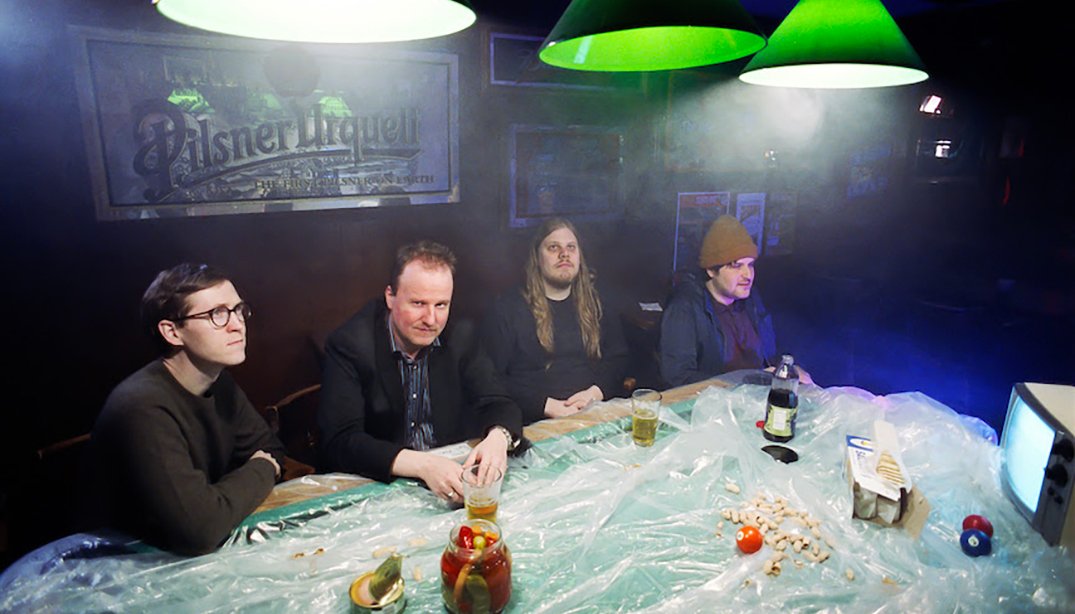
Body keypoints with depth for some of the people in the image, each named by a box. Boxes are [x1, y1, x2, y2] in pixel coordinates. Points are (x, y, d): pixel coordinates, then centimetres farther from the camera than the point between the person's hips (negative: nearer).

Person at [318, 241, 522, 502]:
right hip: (378, 486, -3)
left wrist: (498, 439, -29)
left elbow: (497, 403, -4)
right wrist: (422, 464, -36)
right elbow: (340, 442, -21)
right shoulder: (348, 345, -14)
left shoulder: (461, 336, -4)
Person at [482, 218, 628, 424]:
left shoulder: (595, 304, 18)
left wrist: (595, 393, -6)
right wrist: (546, 405, -13)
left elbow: (618, 357, 14)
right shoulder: (507, 308, 4)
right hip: (535, 424, -3)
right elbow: (491, 378, -3)